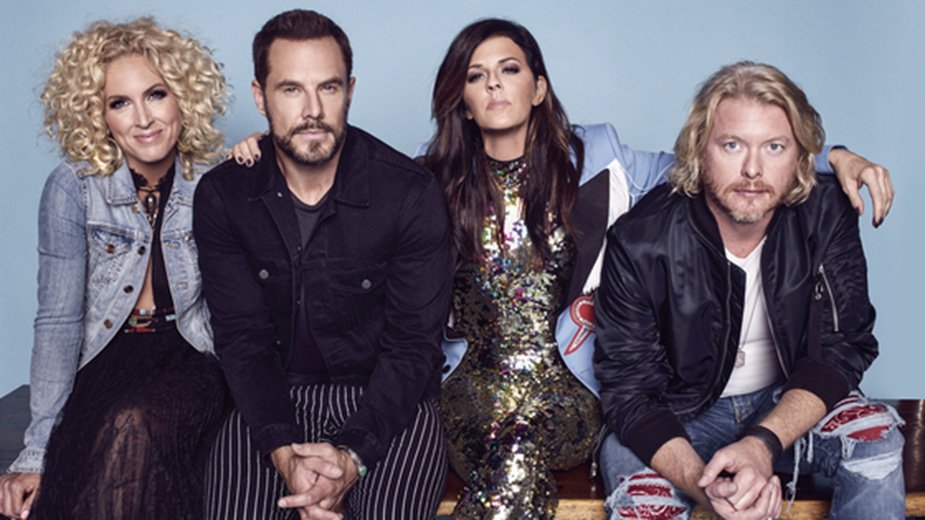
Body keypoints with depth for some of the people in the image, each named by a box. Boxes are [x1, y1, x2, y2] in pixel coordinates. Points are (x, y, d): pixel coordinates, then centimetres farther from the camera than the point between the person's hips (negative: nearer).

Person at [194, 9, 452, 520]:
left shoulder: (413, 194, -12)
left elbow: (412, 344, -11)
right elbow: (242, 337, -6)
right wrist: (284, 453, -21)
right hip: (273, 397, 2)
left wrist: (352, 455, -25)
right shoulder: (222, 196, -4)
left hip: (387, 398, -1)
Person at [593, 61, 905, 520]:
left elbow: (843, 348, -14)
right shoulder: (640, 243, -22)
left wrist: (764, 443, -31)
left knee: (876, 437, -24)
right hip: (680, 417, -2)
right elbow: (629, 388, -19)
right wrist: (701, 483, -37)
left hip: (789, 404, 3)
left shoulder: (827, 217, -15)